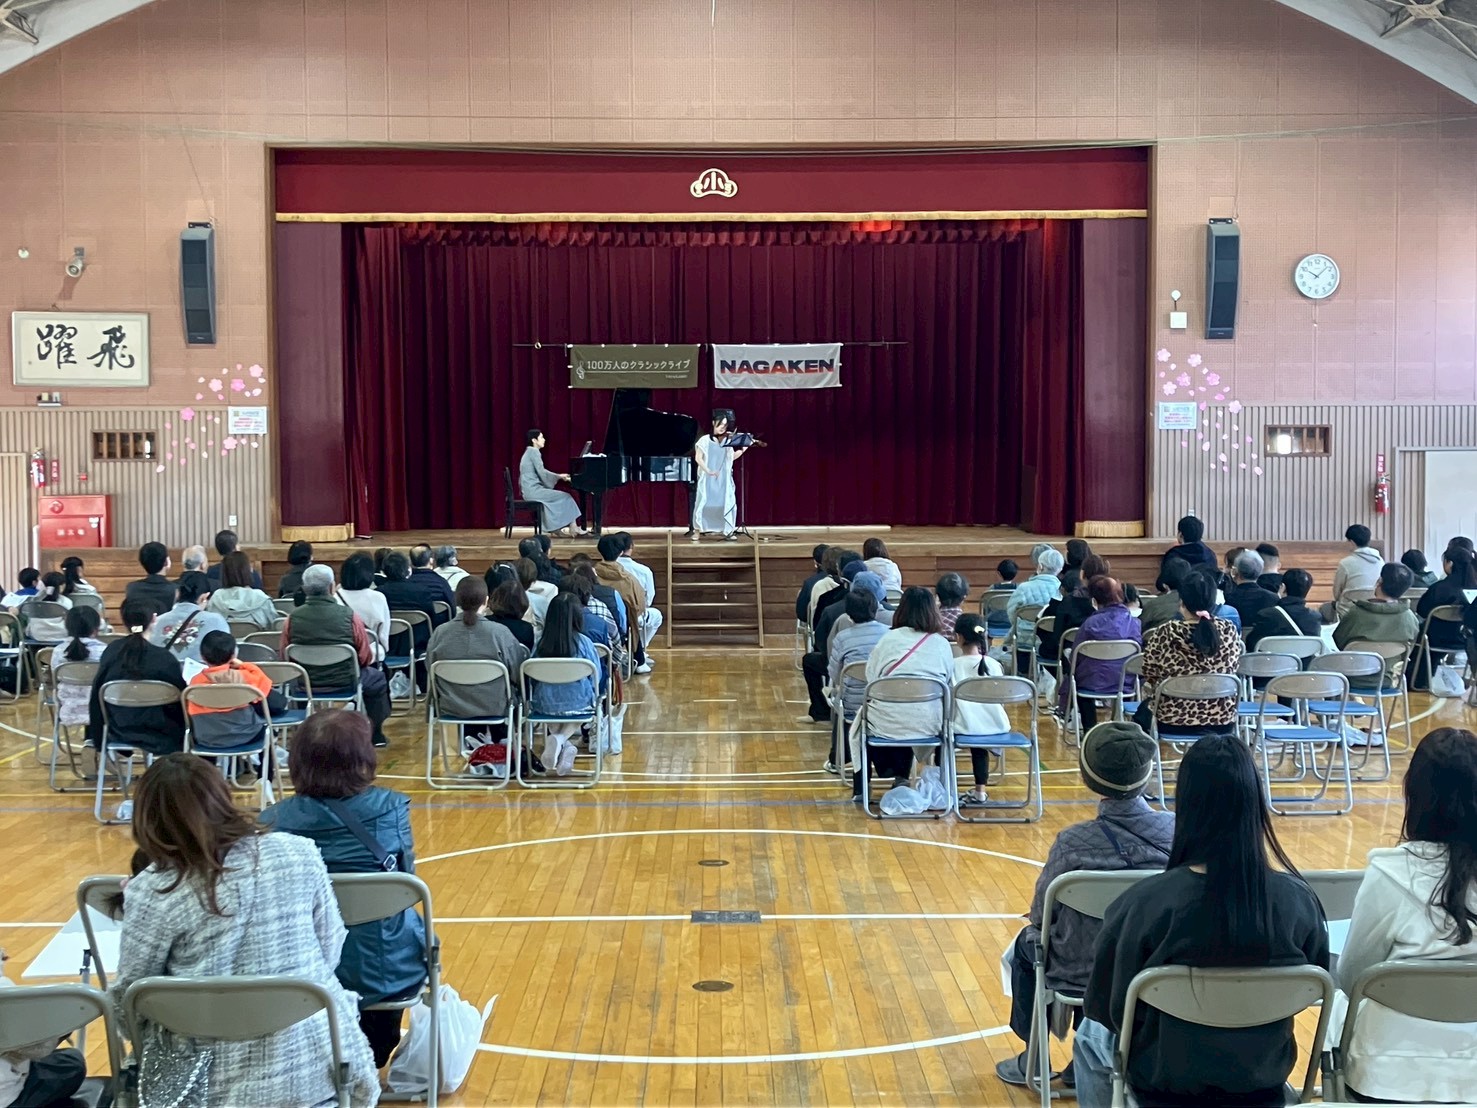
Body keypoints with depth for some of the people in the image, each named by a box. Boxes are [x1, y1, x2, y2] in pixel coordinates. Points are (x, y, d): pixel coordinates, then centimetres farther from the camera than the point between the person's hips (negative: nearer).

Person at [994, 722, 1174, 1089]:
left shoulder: (1073, 843, -26)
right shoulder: (1179, 830, -16)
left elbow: (1039, 915, -12)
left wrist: (1037, 918, 12)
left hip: (1080, 975, -3)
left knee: (1027, 943, 30)